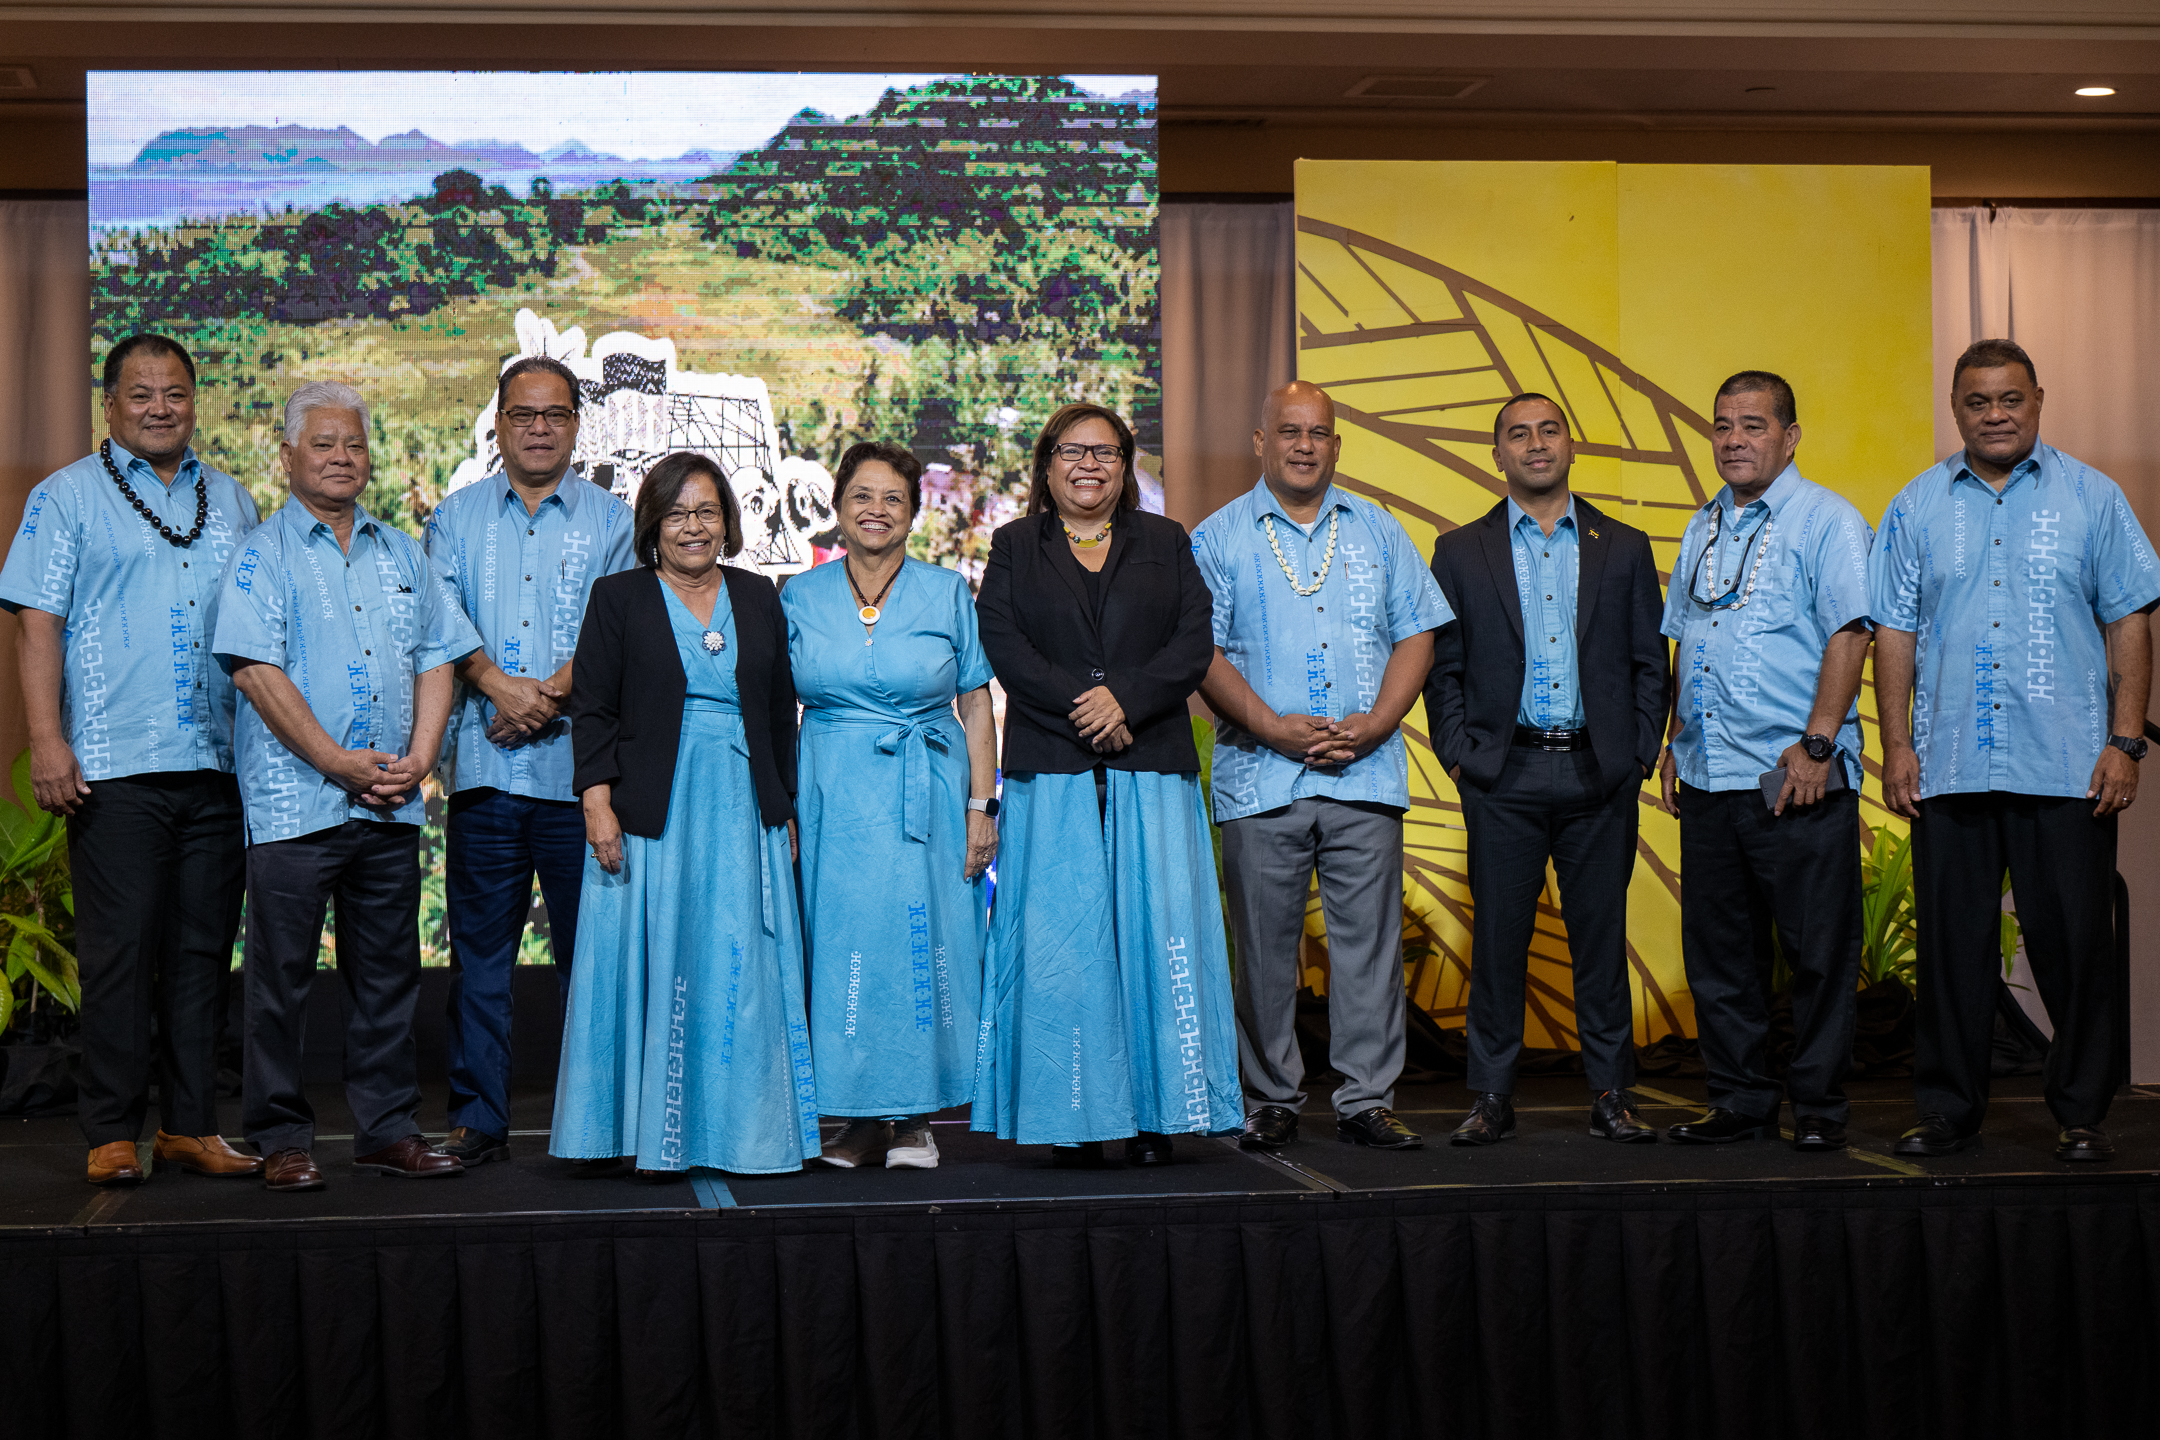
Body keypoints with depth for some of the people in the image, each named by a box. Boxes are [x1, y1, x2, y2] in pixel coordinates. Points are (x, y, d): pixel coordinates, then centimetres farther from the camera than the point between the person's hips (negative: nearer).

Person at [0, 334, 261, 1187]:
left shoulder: (230, 501, 17)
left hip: (217, 764, 4)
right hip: (113, 765, -4)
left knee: (202, 949, 7)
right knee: (118, 951, -3)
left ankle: (191, 1127, 14)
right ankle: (112, 1134, 5)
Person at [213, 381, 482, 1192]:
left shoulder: (401, 554, 16)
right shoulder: (262, 555, 1)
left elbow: (437, 658, 13)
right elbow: (256, 670, -9)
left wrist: (417, 759, -2)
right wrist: (341, 763, -14)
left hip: (391, 805, 5)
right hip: (293, 802, -4)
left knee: (388, 972, 8)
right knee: (282, 974, 0)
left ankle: (389, 1130, 16)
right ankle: (282, 1139, 9)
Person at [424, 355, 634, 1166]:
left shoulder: (610, 520, 10)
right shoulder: (457, 516, 14)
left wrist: (553, 691, -15)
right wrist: (497, 684, -15)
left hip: (578, 765, -1)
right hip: (483, 766, 1)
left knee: (588, 947, 1)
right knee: (479, 948, 3)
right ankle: (478, 1119, 10)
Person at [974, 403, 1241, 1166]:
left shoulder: (1167, 543, 15)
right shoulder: (1015, 547, 13)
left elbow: (1193, 644, 3)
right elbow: (1003, 646, -1)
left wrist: (1125, 698, -13)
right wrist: (1082, 707, -13)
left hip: (1152, 768, 1)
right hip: (1052, 774, -1)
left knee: (1157, 932, -3)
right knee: (1060, 941, -4)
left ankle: (1155, 1117, 3)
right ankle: (1073, 1118, 1)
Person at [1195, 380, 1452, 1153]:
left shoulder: (1378, 532, 14)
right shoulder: (1218, 538, 6)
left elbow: (1416, 633, 9)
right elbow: (1202, 652, -1)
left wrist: (1376, 723, -6)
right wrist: (1273, 726, -12)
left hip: (1365, 773, 2)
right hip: (1260, 777, -2)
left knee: (1370, 940, 0)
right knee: (1265, 947, 3)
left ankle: (1367, 1100, 8)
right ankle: (1271, 1102, 13)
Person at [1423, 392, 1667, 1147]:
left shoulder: (1624, 548, 10)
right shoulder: (1460, 552, 7)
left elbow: (1649, 662, 9)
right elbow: (1442, 667, 6)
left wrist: (1639, 753, 0)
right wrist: (1459, 756, -3)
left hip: (1599, 773, 1)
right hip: (1504, 775, -1)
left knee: (1602, 936, 5)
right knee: (1498, 938, 2)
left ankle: (1611, 1093, 14)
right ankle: (1492, 1097, 10)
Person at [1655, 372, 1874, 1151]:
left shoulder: (1827, 521, -3)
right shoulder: (1703, 529, 18)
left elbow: (1848, 634, -11)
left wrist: (1817, 744, -18)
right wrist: (1675, 741, 15)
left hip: (1796, 778, -6)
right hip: (1708, 778, 6)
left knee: (1817, 949, 0)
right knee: (1718, 949, 9)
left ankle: (1818, 1105, 10)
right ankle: (1740, 1099, 18)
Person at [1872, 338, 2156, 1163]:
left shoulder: (2092, 499, 7)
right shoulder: (1917, 507, 10)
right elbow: (1895, 632, 9)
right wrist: (1896, 745, 1)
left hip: (2067, 769, -1)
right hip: (1949, 766, 1)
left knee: (2075, 942, 1)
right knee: (1950, 943, 5)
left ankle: (2082, 1115, 13)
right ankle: (1948, 1110, 15)